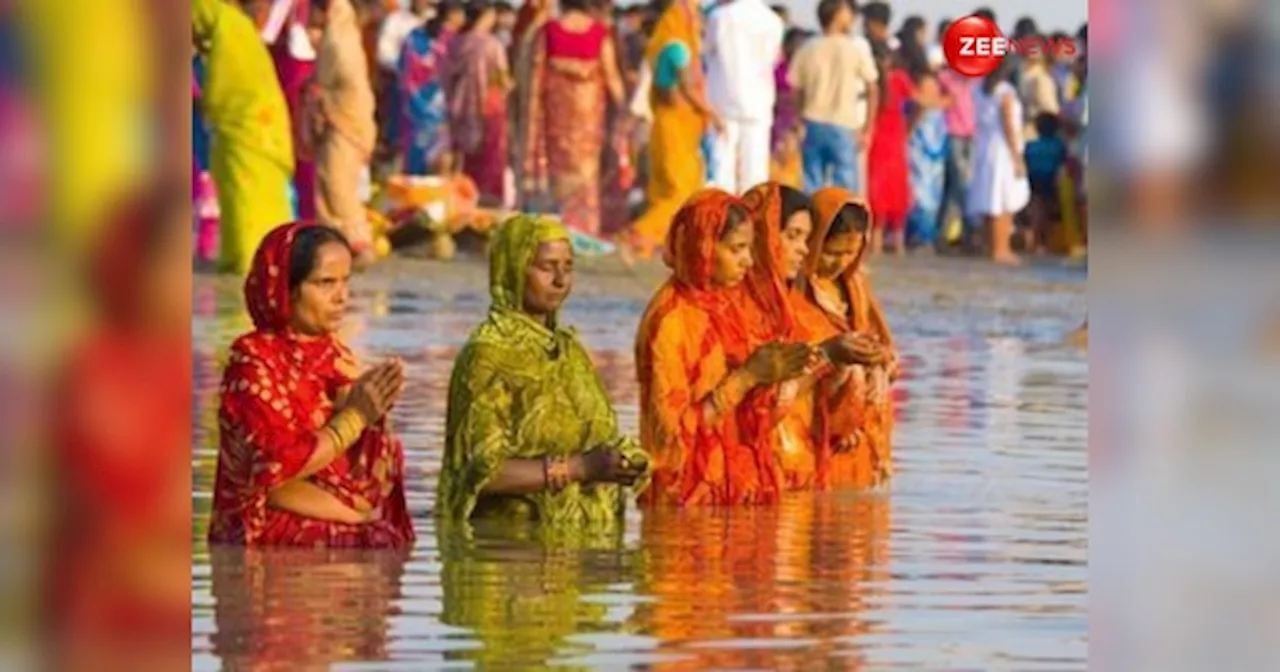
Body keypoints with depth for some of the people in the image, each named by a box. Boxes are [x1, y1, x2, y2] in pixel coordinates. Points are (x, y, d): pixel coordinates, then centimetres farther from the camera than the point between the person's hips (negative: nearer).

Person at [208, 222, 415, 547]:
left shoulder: (334, 355, 10)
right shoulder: (251, 359, -7)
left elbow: (369, 476, 8)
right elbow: (277, 470, -15)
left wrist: (372, 413, -10)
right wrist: (354, 417, -12)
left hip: (348, 525, 6)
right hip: (275, 534, -6)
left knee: (389, 544, -21)